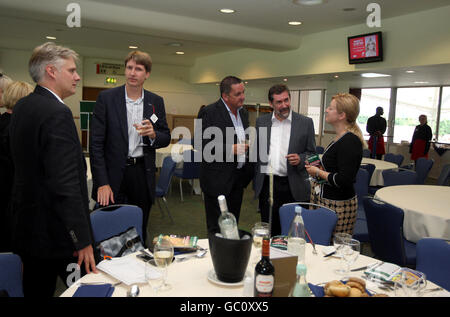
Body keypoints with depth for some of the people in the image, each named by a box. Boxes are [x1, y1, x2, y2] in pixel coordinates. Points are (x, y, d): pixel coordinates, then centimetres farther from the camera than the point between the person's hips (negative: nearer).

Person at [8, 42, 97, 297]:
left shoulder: (22, 107, 8)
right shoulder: (57, 114, -21)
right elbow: (66, 184, -26)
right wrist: (83, 240, -22)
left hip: (27, 226, 9)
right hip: (56, 234, -9)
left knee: (36, 290, 19)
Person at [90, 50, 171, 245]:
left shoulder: (156, 102, 5)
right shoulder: (107, 98, -4)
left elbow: (166, 138, 11)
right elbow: (96, 143, -6)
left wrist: (153, 134, -14)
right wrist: (102, 183, -12)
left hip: (142, 174, 3)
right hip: (113, 174, -2)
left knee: (140, 232, 13)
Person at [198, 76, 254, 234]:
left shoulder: (243, 112, 11)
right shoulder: (209, 112, -13)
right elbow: (201, 144, -18)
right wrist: (230, 149, -23)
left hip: (238, 179, 7)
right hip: (218, 179, -7)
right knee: (217, 229, 3)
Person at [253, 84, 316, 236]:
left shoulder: (305, 123, 1)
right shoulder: (261, 121, 8)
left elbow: (312, 154, 5)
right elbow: (256, 151, 13)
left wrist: (300, 159, -16)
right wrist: (256, 180, 10)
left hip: (293, 187, -2)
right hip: (267, 185, 2)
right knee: (269, 230, 11)